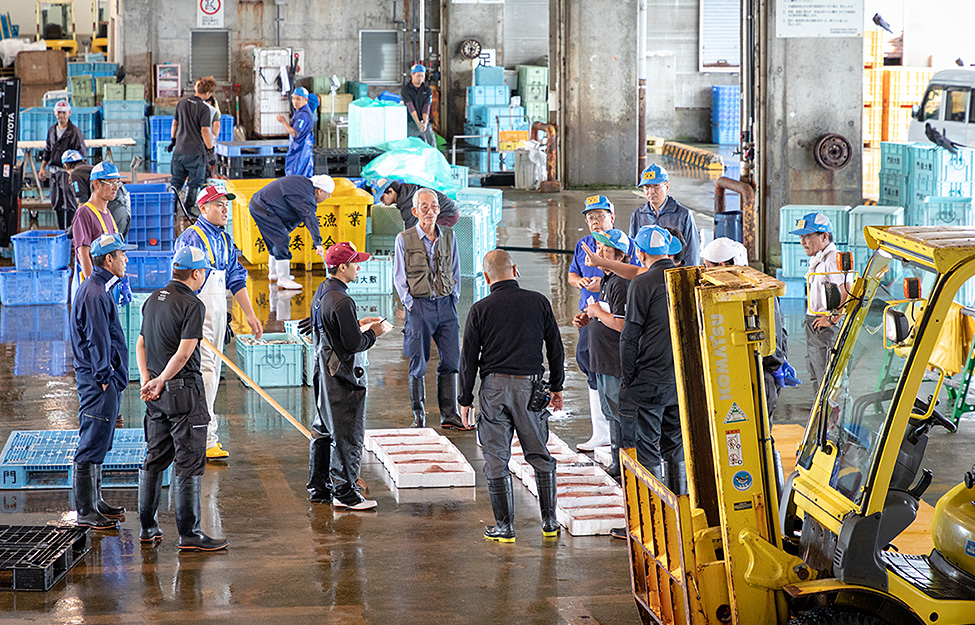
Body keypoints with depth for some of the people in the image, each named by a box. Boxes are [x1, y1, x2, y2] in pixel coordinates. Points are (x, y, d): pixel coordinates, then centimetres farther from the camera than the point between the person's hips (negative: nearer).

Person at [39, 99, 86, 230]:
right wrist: (42, 168, 14)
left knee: (69, 204, -8)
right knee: (56, 203, 8)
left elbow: (81, 154, -10)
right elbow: (47, 151, 23)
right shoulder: (51, 130, 13)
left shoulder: (75, 132, -8)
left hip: (68, 171, -7)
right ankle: (62, 231, 16)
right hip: (54, 172, 7)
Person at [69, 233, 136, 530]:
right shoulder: (95, 294, -18)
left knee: (98, 444, 17)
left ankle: (94, 502, 26)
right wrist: (104, 378, -18)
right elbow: (97, 341, -21)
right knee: (92, 445, -7)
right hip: (99, 382, -11)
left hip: (104, 379, 11)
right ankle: (86, 512, -4)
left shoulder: (99, 289, 15)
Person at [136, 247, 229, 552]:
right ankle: (189, 533, -4)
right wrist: (160, 381, -9)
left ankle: (147, 527, 22)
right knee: (188, 463, -4)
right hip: (184, 392, -8)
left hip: (157, 394, 8)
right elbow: (184, 354, -19)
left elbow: (141, 343, 10)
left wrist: (146, 379, 0)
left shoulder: (153, 300, 11)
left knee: (155, 458, 16)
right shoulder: (192, 306, -14)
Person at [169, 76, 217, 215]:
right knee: (195, 182, 7)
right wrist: (210, 146, -4)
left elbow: (175, 123, 15)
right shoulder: (205, 108, -14)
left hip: (179, 150, 6)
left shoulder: (182, 103, 5)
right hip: (196, 151, -6)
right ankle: (189, 208, 8)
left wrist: (173, 140, 28)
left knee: (176, 180, 16)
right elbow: (205, 131, -16)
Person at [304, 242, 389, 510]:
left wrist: (357, 325, 15)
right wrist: (373, 333, -6)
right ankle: (343, 492, 3)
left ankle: (318, 487, 24)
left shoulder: (321, 293, 9)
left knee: (323, 431, 16)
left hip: (323, 372, 10)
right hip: (341, 377, -10)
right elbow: (353, 344, -22)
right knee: (347, 433, -2)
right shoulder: (341, 302, -23)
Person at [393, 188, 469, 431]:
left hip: (446, 304, 3)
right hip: (419, 305, -3)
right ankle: (419, 417, 8)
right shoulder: (404, 239, -1)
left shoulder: (448, 236, 9)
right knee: (418, 365, -1)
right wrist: (410, 303, -7)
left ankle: (449, 416, 8)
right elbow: (399, 277, 1)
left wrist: (454, 297, 7)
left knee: (451, 361, 1)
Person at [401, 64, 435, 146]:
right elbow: (410, 108, -13)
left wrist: (425, 123, -22)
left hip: (424, 123, 2)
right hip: (411, 123, -2)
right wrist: (418, 123, -25)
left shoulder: (427, 90, 6)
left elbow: (426, 108, -5)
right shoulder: (405, 90, -2)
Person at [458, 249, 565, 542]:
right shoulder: (539, 303, 1)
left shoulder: (480, 310, -4)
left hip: (494, 387, -2)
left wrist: (466, 399, 8)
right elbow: (556, 348, 8)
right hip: (530, 386, 2)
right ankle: (549, 521, 16)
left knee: (496, 460, 5)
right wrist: (556, 386, 19)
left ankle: (504, 526, 6)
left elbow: (469, 358, -1)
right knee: (540, 455, 14)